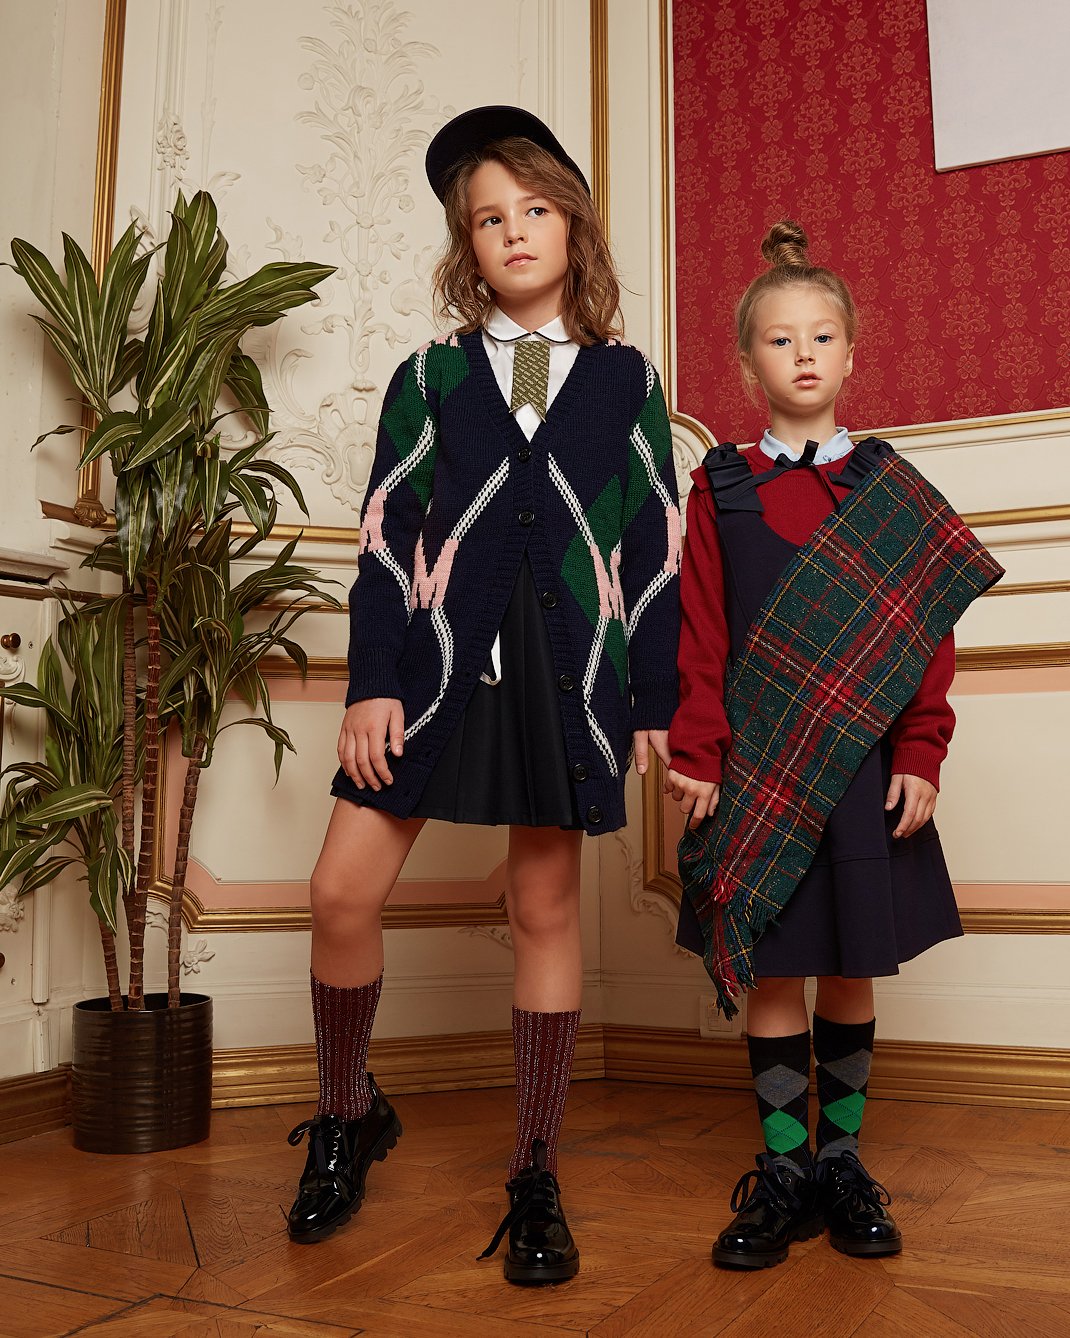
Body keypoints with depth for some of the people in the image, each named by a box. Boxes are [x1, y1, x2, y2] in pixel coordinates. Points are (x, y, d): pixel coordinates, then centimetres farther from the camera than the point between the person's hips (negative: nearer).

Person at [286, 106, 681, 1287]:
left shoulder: (626, 381, 10)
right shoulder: (431, 377, 11)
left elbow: (656, 550, 8)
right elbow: (386, 536, 5)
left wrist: (655, 704, 3)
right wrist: (372, 683, -4)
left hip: (567, 676, 0)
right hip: (438, 660, 1)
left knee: (545, 907, 4)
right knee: (343, 893, -4)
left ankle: (534, 1180, 18)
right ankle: (348, 1118, 23)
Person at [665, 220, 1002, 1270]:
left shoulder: (890, 488, 6)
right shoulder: (719, 486, 5)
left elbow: (929, 631, 4)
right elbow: (701, 632, 0)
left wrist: (920, 757, -4)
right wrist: (698, 753, -7)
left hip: (864, 765, 1)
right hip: (757, 765, -1)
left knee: (851, 969, 9)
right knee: (770, 973, 5)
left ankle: (842, 1161, 25)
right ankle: (784, 1172, 19)